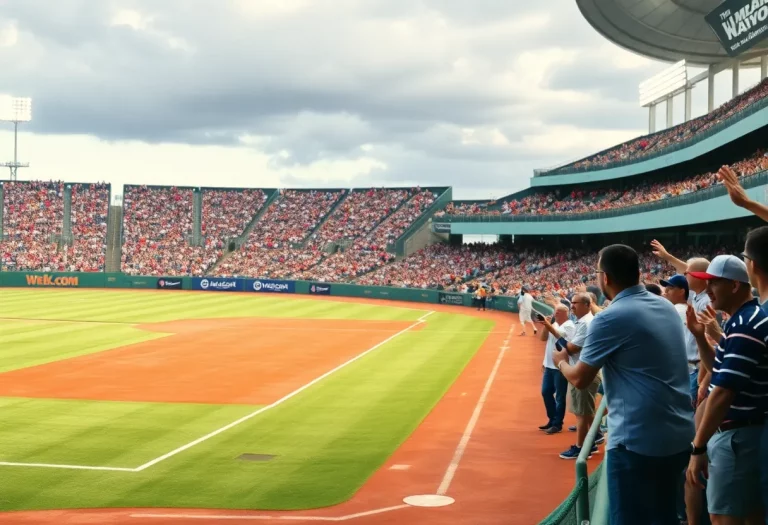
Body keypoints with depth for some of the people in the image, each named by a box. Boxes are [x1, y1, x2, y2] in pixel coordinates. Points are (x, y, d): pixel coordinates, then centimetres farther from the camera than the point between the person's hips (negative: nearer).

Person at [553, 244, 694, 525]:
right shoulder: (666, 307, 8)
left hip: (638, 440, -7)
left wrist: (561, 362, 14)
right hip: (678, 436, 8)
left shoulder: (610, 318, -14)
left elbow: (580, 379, -7)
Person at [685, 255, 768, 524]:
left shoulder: (745, 326, -22)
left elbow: (723, 392, -26)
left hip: (736, 436, -10)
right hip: (744, 431, 10)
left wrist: (697, 447, -24)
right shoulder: (745, 320, 11)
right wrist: (700, 336, 8)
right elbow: (721, 368, 24)